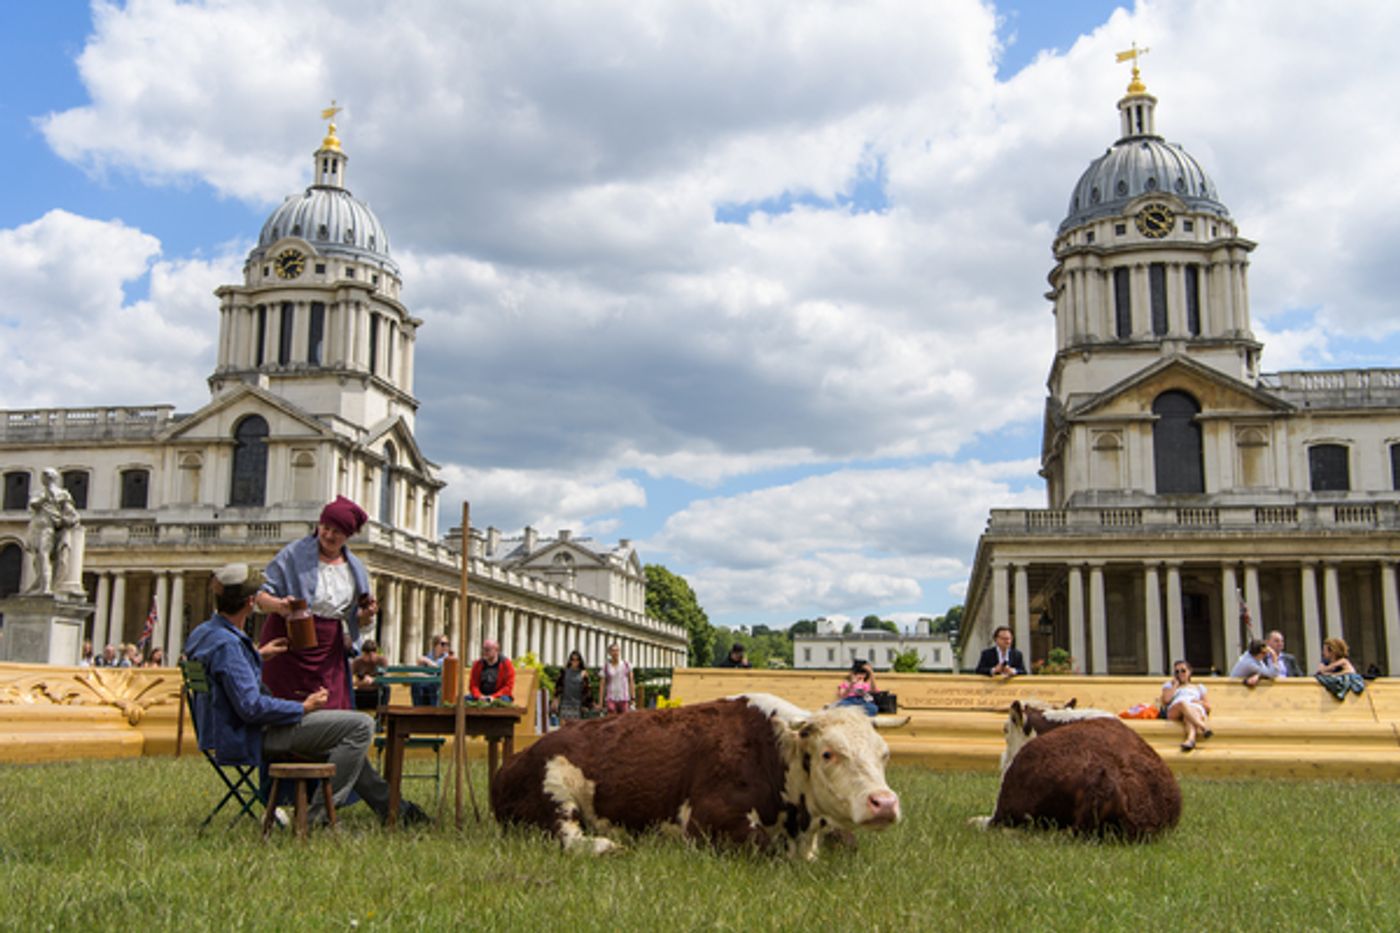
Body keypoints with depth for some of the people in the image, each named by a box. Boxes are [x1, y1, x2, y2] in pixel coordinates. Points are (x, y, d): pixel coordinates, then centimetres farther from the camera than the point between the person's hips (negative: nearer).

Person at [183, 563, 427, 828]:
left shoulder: (203, 633, 9)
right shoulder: (227, 645, -24)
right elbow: (251, 707, -29)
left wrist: (256, 654, 35)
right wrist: (303, 707, -17)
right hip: (252, 739, -12)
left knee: (349, 740, 23)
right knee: (362, 726, -16)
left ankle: (391, 808, 30)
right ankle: (318, 814, -10)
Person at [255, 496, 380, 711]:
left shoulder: (354, 568, 12)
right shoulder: (294, 554, -1)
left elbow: (355, 619, 18)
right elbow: (262, 597, -4)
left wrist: (366, 614, -6)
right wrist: (278, 604, -26)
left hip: (329, 652, 4)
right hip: (290, 649, -4)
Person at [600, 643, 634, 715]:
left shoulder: (626, 665, 4)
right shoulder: (606, 666, 2)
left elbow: (631, 682, 6)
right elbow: (603, 684, 3)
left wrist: (633, 697, 0)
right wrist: (601, 701, -1)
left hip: (624, 698, 1)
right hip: (610, 698, -1)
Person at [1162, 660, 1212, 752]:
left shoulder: (1198, 687, 34)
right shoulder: (1169, 685, 30)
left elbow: (1208, 706, 21)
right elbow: (1166, 700, 7)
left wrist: (1199, 702, -1)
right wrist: (1176, 684, 16)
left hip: (1197, 709, 1)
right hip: (1175, 711, -1)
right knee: (1182, 703, -39)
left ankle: (1191, 738, -71)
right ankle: (1204, 727, -64)